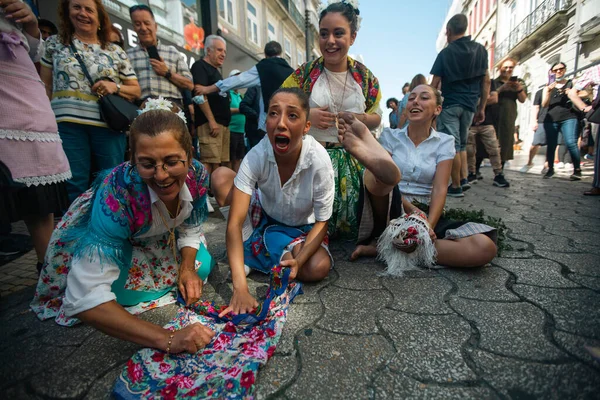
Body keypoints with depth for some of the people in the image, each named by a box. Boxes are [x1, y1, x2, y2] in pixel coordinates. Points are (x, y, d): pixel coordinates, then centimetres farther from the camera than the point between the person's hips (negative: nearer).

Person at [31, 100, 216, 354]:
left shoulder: (197, 175, -29)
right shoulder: (116, 195, -42)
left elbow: (190, 227, -9)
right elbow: (84, 298, -45)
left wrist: (188, 267, -26)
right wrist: (167, 339, -51)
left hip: (159, 239, 4)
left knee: (201, 269, -9)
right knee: (126, 291, -23)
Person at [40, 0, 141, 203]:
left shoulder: (116, 52, 11)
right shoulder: (55, 43, 13)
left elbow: (136, 90, 12)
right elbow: (45, 86, 12)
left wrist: (115, 87, -8)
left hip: (109, 126, 1)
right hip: (68, 125, 0)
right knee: (74, 188, -1)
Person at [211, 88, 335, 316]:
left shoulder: (319, 161, -31)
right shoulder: (257, 156, -29)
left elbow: (321, 222, -19)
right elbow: (235, 222, -33)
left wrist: (298, 261, -37)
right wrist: (240, 288, -41)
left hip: (302, 227, 0)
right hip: (266, 217, 0)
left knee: (319, 268, -29)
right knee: (221, 177, -22)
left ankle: (252, 249, -5)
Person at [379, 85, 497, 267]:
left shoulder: (445, 142, 9)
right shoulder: (390, 136, 7)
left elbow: (439, 189, -2)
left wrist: (429, 225, -20)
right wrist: (411, 209, -21)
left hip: (427, 211, 3)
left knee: (484, 247, -25)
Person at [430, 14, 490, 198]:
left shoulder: (445, 53, -1)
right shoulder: (481, 50, 10)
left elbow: (434, 84, -5)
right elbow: (486, 81, 8)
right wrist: (481, 108, 12)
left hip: (449, 104, -4)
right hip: (469, 105, 4)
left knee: (452, 145, -3)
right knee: (462, 144, 18)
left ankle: (456, 186, -2)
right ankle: (464, 179, 10)